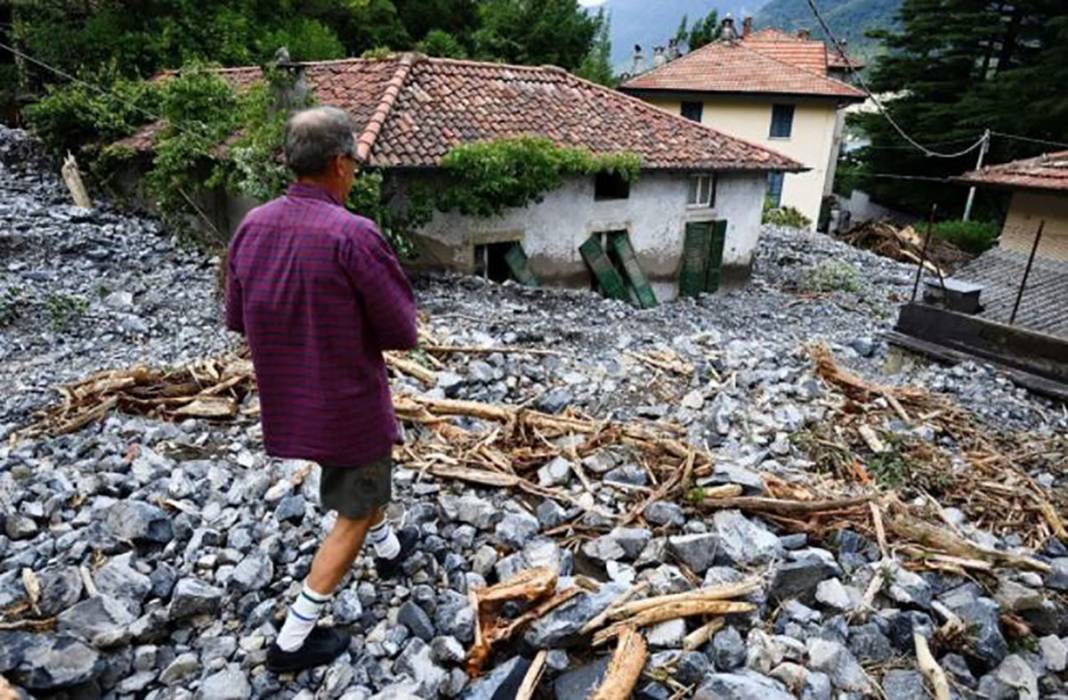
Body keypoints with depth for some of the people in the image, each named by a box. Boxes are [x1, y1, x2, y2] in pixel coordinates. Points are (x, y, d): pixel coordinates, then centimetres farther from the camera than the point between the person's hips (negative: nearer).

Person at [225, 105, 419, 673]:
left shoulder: (252, 226, -4)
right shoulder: (352, 235, -25)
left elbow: (238, 318, 6)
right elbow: (401, 331, -19)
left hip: (284, 397, 8)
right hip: (346, 399, -7)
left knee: (360, 478, 32)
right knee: (356, 510, 13)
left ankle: (389, 549, 55)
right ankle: (293, 640, 23)